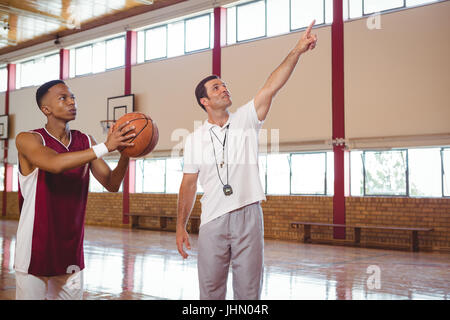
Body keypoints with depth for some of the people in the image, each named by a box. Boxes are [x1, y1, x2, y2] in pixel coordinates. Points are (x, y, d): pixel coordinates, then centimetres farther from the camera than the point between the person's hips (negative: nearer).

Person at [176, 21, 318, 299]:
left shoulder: (246, 120, 6)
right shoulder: (195, 139, 7)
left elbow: (272, 86, -6)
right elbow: (189, 184, 8)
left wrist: (297, 51, -17)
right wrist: (181, 227, 5)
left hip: (248, 216, 0)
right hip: (213, 221, 1)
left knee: (249, 291, 5)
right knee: (210, 291, 5)